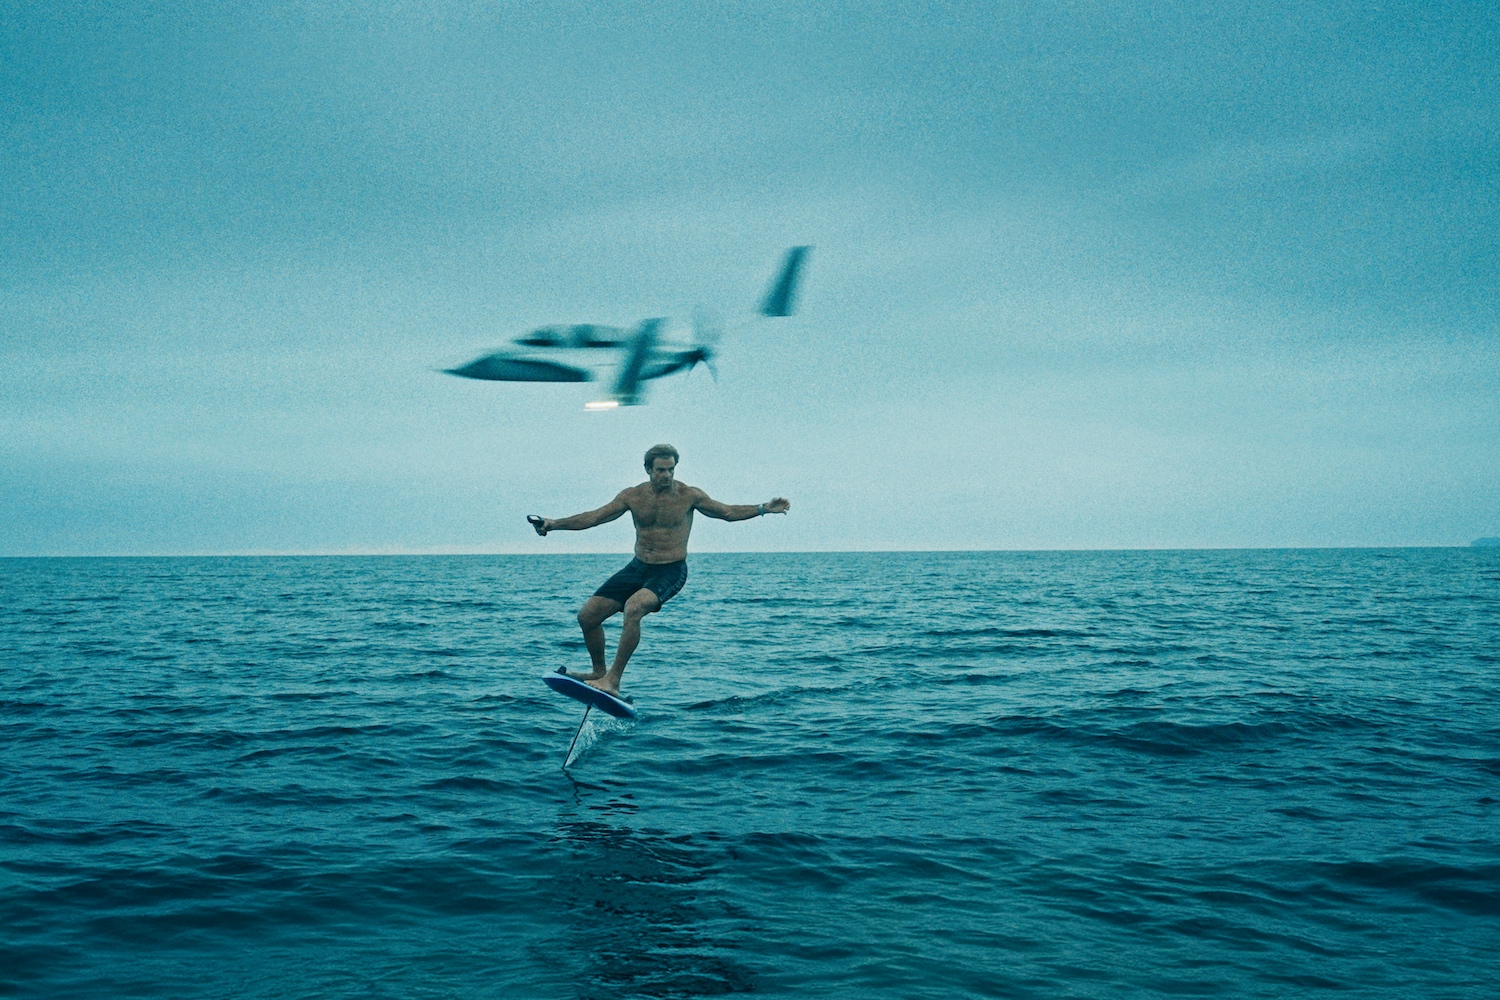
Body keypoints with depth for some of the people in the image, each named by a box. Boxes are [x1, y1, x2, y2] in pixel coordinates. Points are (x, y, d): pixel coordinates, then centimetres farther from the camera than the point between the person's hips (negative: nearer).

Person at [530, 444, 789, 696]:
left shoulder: (689, 495, -7)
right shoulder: (633, 496, -1)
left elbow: (728, 512, 3)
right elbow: (594, 517, 3)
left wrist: (764, 509, -7)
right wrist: (554, 524, -4)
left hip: (671, 572, -5)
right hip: (638, 568, 5)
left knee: (633, 609, -34)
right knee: (587, 615, -2)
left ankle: (613, 680, -28)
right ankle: (599, 672, 21)